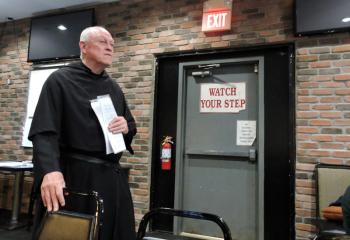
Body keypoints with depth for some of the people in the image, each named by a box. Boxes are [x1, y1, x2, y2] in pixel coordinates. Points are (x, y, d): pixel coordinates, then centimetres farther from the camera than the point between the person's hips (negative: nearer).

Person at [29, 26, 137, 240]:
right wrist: (50, 171, -30)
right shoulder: (60, 80, -4)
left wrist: (127, 127, -2)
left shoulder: (114, 88, 14)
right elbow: (44, 132, -14)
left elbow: (131, 125, 22)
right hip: (73, 177, -5)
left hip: (112, 177, 6)